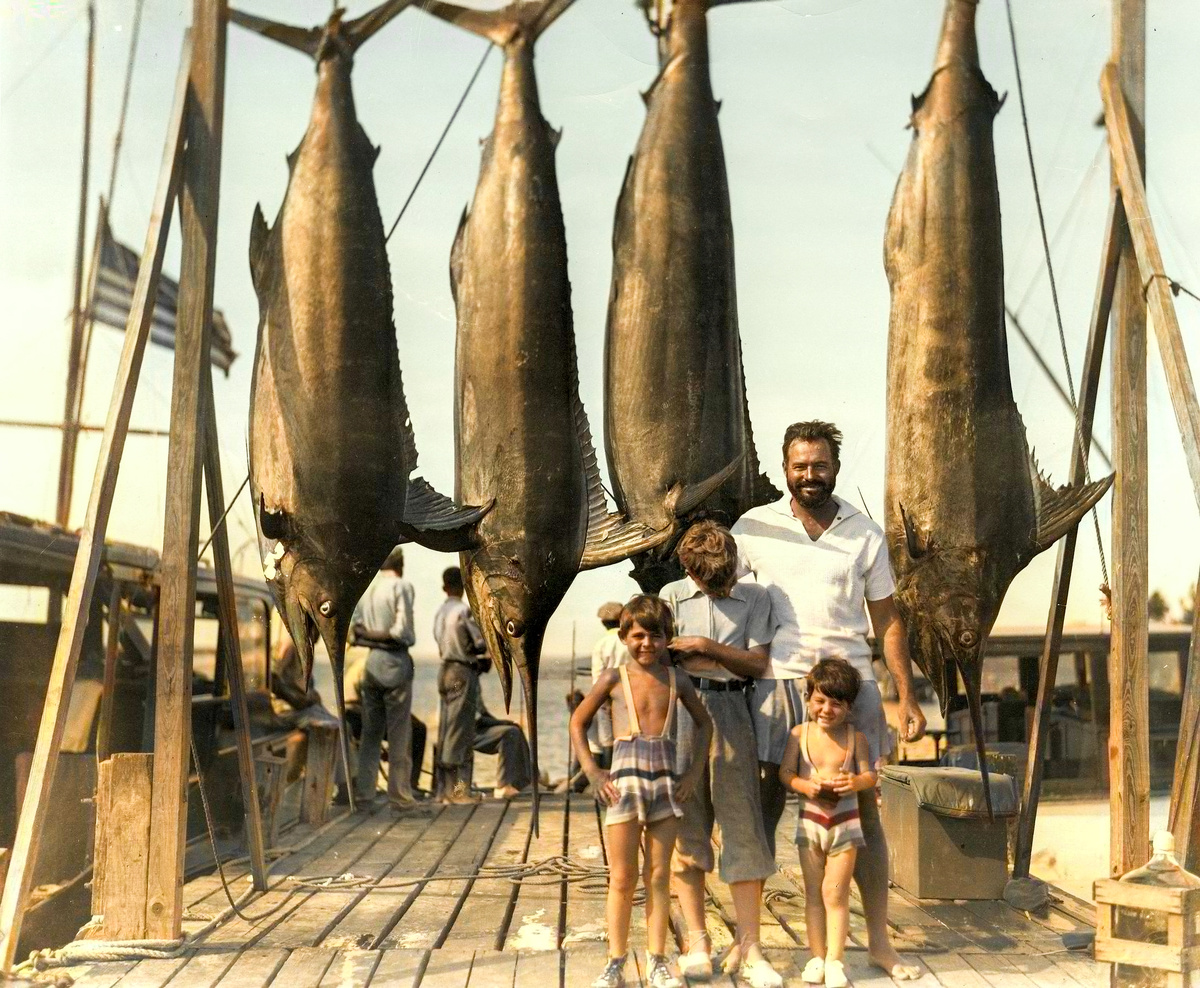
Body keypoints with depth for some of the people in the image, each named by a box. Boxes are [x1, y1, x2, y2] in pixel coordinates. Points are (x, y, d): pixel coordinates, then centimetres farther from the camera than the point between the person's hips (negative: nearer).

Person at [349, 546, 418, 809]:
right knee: (399, 734, 1)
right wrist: (409, 640, 0)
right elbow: (402, 630, -16)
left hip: (370, 662, 6)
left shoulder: (365, 588, 9)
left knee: (370, 732, 11)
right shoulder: (402, 586, -8)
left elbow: (353, 630, 5)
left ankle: (363, 793, 13)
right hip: (395, 662, -6)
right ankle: (399, 795, 3)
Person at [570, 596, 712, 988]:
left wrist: (695, 771, 10)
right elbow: (577, 722, 8)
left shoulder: (676, 678, 7)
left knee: (659, 876, 8)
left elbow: (704, 723, 20)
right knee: (622, 878, 2)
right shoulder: (614, 678, 1)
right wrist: (592, 771, -1)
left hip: (666, 780, 2)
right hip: (624, 779, -2)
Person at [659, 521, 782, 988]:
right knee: (686, 826, 0)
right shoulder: (672, 595, 10)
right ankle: (697, 942, 8)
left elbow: (758, 665, 5)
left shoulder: (754, 597, 10)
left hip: (731, 710, 0)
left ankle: (748, 948, 0)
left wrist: (706, 646, -5)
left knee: (742, 825, -5)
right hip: (680, 709, 0)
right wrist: (728, 661, -1)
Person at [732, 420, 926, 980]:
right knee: (764, 809, 2)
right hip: (778, 681, -1)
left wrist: (907, 696, 7)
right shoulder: (754, 528, 3)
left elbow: (886, 618, 12)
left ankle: (878, 940, 17)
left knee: (864, 809, 6)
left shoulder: (865, 534, 7)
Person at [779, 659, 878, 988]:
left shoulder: (855, 736, -3)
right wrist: (804, 786, -21)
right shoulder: (799, 734, -2)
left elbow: (870, 775, -2)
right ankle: (816, 957, 17)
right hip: (810, 819, 2)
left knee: (835, 892, -3)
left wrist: (856, 782, -24)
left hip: (845, 820, -1)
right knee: (813, 893, 8)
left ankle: (834, 960, 5)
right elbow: (785, 772, -2)